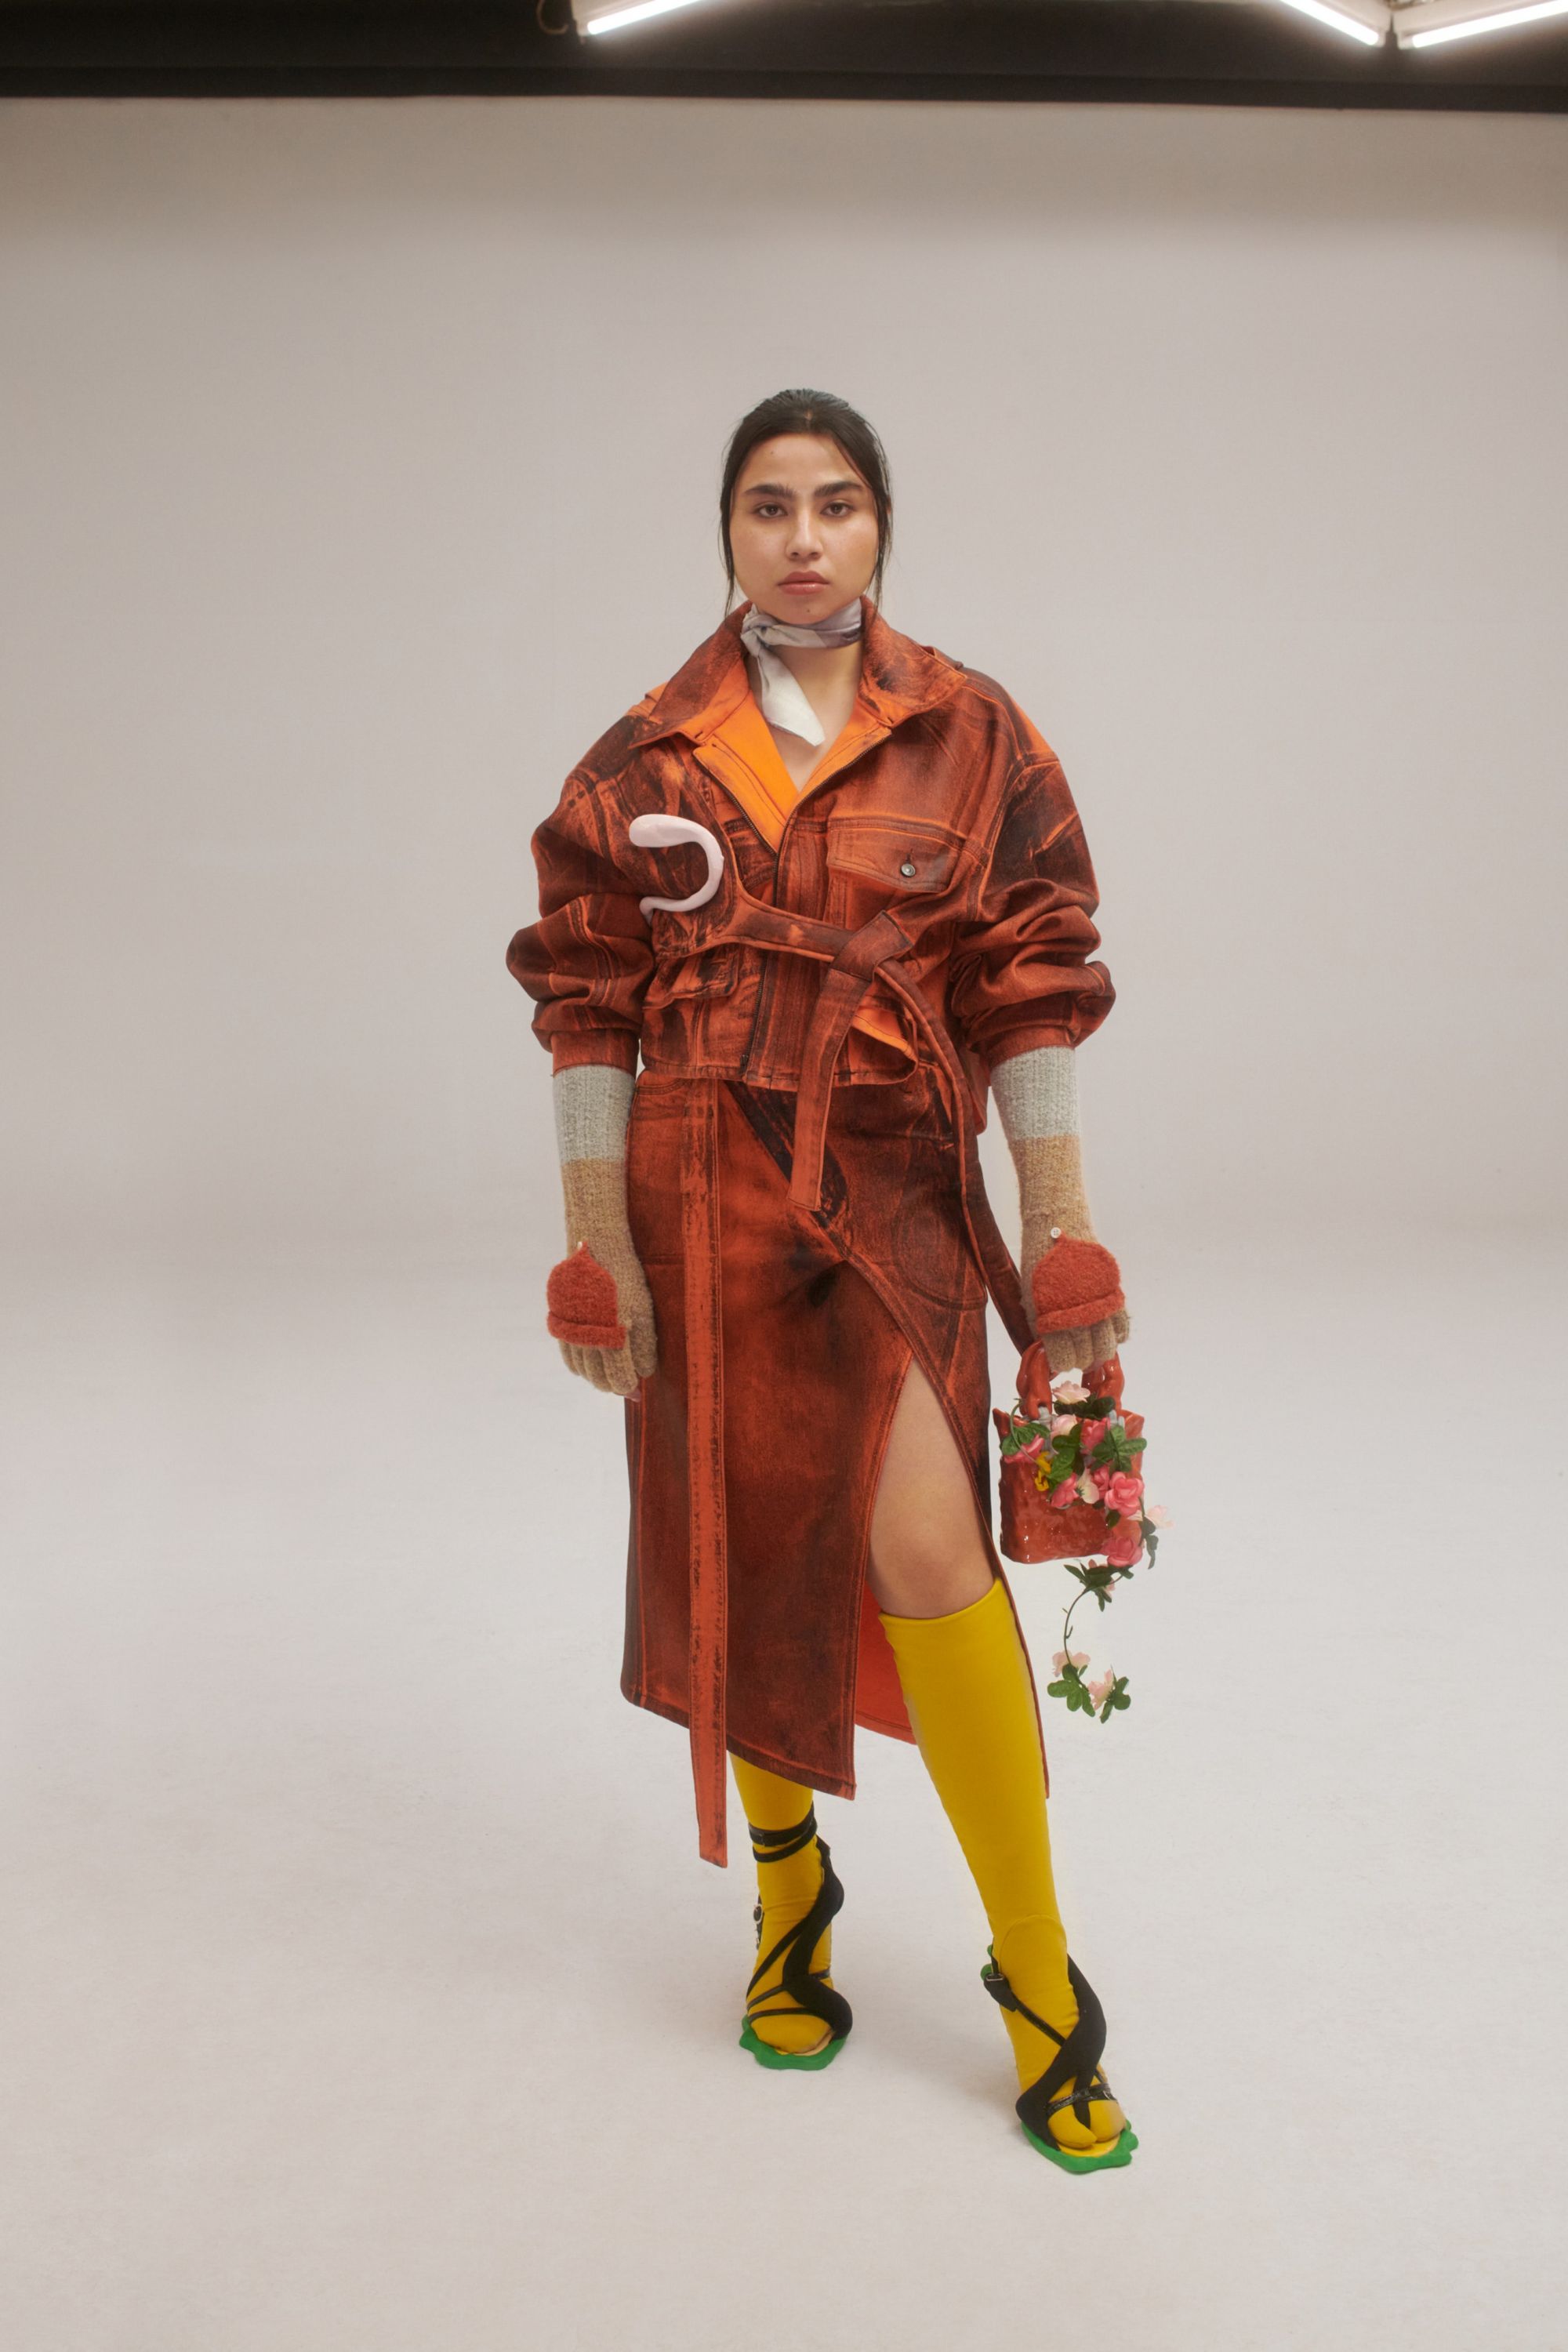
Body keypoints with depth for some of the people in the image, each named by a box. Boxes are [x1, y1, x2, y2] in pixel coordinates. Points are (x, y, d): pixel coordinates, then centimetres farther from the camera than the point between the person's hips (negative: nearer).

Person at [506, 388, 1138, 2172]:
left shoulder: (975, 740, 1)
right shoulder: (646, 764, 2)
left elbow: (1034, 999, 0)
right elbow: (588, 1019, 2)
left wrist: (1064, 1247, -2)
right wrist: (598, 1254, -1)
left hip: (895, 1197, -1)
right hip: (705, 1204, 2)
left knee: (926, 1550, -14)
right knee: (740, 1550, 11)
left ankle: (1038, 1979, 5)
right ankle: (789, 1896, 37)